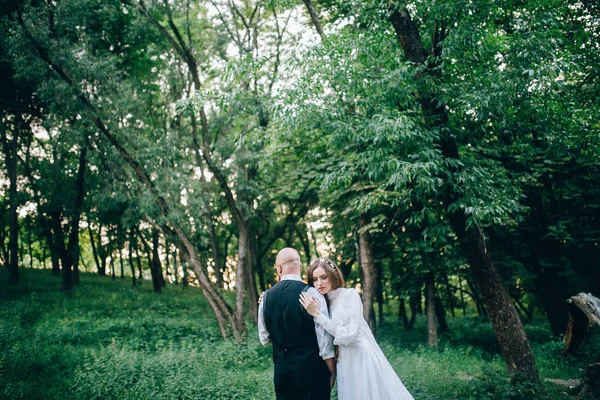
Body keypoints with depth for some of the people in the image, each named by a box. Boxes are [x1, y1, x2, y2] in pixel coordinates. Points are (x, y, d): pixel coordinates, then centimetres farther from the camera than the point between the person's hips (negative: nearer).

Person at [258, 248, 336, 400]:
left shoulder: (266, 297, 2)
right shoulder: (311, 293, -11)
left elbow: (264, 339, 9)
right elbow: (324, 338, -12)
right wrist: (332, 371, -2)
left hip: (281, 369, 4)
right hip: (311, 367, -4)